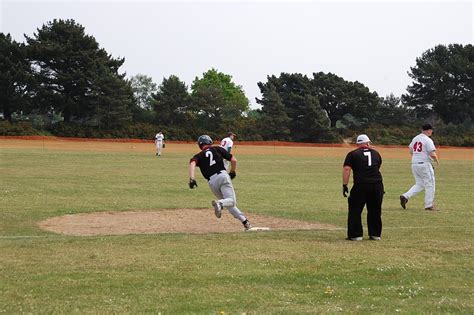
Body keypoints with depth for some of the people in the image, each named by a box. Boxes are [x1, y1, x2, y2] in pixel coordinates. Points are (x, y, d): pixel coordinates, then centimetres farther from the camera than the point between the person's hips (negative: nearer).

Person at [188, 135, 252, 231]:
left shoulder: (199, 156, 16)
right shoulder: (217, 149, 16)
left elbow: (192, 163, -7)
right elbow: (234, 160, 12)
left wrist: (192, 178, -19)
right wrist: (232, 172, 29)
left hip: (211, 182, 2)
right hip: (223, 175, -2)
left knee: (229, 204, 14)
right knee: (231, 201, -9)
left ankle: (244, 221, 8)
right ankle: (219, 203, -41)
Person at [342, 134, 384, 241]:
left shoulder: (353, 154, 6)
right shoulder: (375, 153, 16)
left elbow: (346, 169, -6)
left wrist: (344, 185, -6)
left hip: (361, 185, -4)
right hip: (377, 184, 4)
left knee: (355, 210, 6)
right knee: (375, 211, 16)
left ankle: (355, 235, 5)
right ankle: (375, 234, 21)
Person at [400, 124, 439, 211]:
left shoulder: (415, 138, 11)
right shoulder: (428, 140, -11)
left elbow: (411, 151, 22)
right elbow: (433, 154, -18)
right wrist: (437, 160, 1)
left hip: (414, 164, 7)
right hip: (425, 164, -7)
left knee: (419, 184, 15)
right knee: (429, 184, 5)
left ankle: (405, 196, -4)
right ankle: (429, 205, 8)